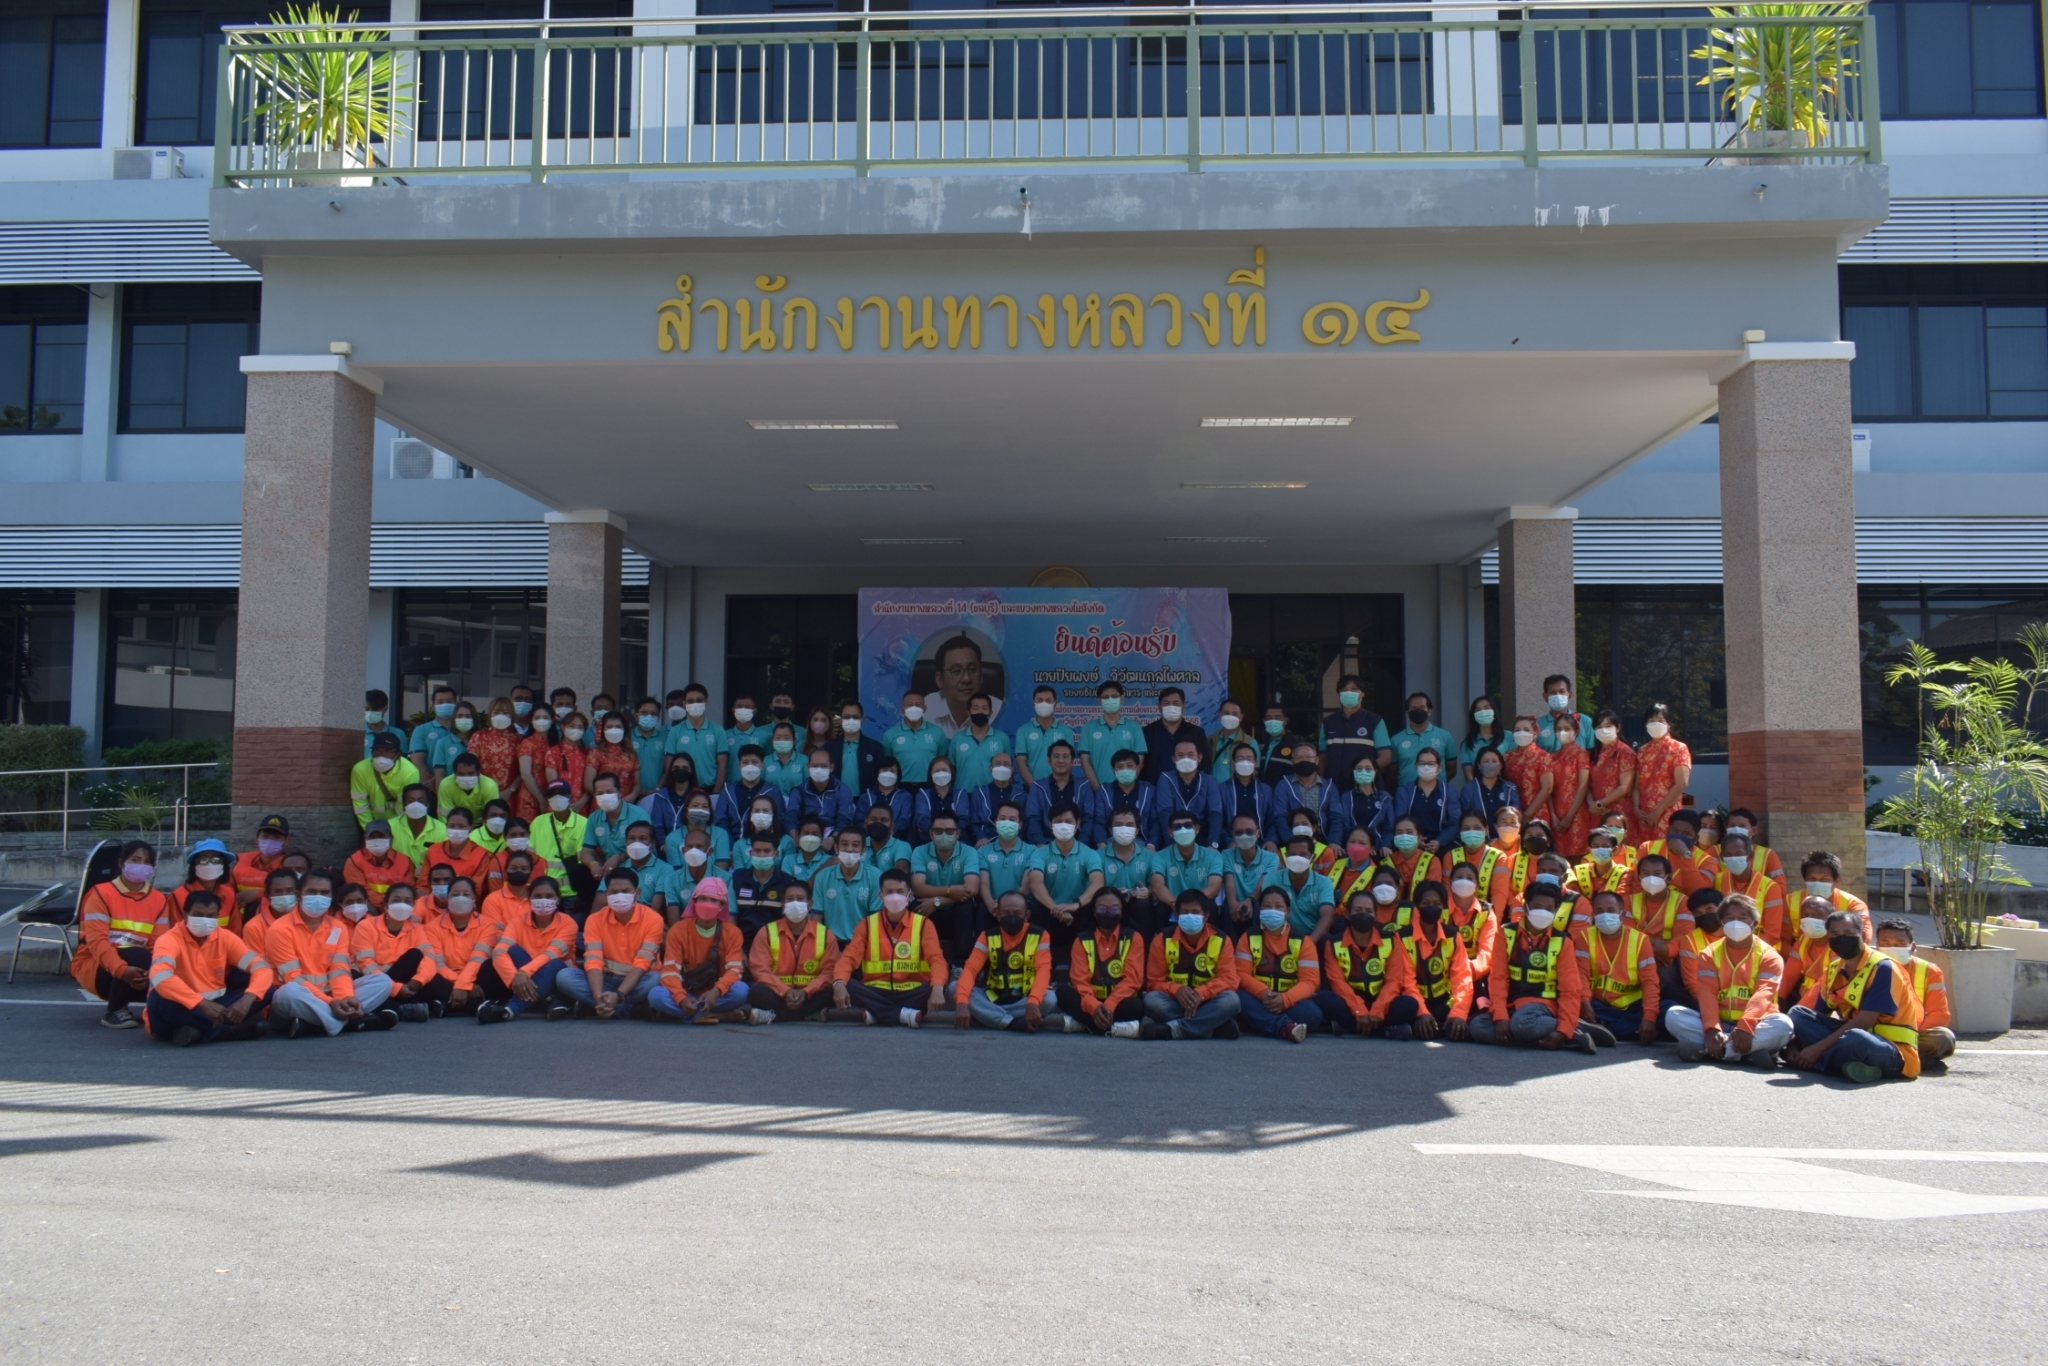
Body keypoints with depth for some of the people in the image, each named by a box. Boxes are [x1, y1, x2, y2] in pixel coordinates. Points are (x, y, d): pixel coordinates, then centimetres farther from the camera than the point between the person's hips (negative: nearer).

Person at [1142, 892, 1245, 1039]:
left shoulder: (1221, 940, -3)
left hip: (1206, 1004, 0)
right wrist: (1177, 990, -27)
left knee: (1231, 1000, -32)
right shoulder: (1163, 940, -3)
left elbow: (1228, 979, -12)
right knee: (1152, 1000, -33)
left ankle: (1169, 1029, -38)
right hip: (1175, 1002, 0)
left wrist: (1200, 993, -30)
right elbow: (1154, 981, -5)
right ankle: (1214, 1026, -31)